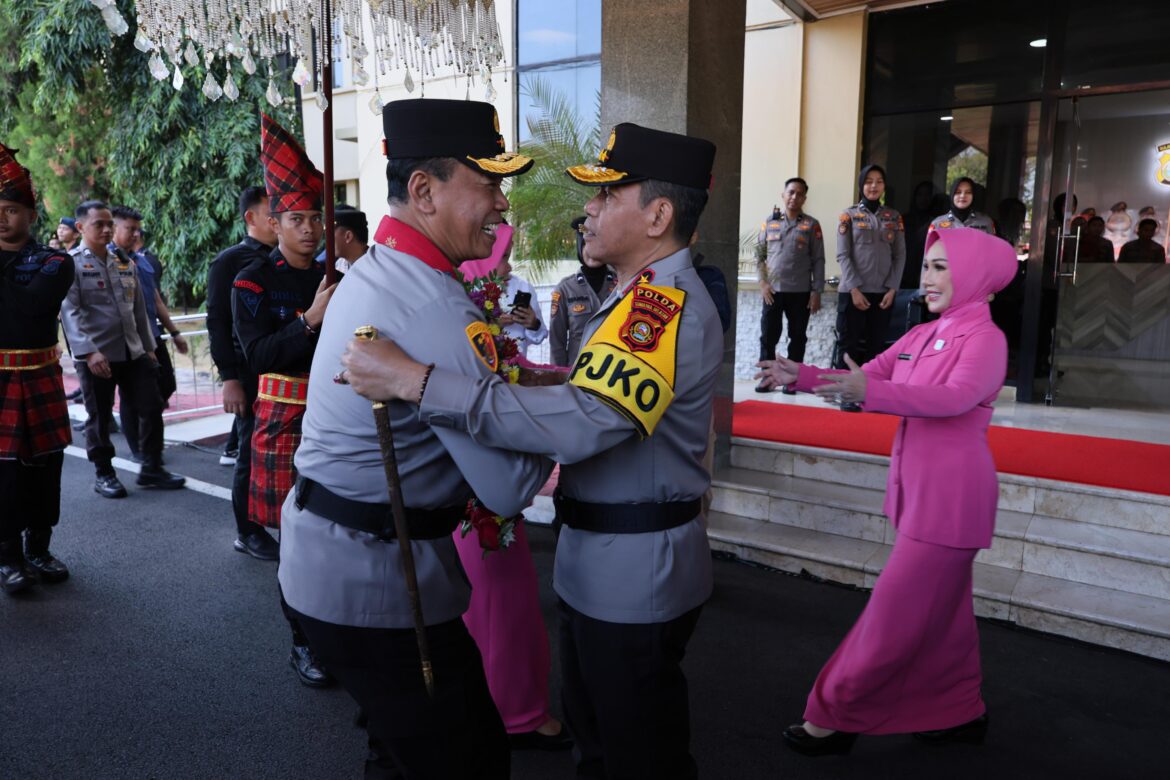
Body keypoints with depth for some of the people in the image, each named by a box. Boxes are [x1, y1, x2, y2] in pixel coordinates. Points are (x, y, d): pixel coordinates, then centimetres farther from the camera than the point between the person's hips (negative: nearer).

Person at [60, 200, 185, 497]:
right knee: (99, 417, 5)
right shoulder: (71, 263, -5)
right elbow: (70, 312, -12)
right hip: (95, 355, -5)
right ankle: (104, 475, 19)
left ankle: (152, 468, 16)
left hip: (133, 351, 5)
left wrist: (149, 346, 15)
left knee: (152, 407, 4)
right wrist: (88, 351, -22)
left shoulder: (125, 262, 14)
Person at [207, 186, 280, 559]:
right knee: (252, 454, 4)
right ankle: (248, 533, 18)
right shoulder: (229, 262, -3)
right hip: (252, 376, -5)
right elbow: (217, 323, -7)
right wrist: (229, 378, -13)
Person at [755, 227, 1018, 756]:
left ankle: (835, 717, 9)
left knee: (899, 611, -1)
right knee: (940, 609, 18)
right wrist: (802, 376, -9)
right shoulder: (920, 336, 11)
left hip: (950, 495, -8)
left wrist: (870, 392, -43)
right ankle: (959, 711, 34)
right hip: (918, 489, 8)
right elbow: (861, 380, 7)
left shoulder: (986, 338, -13)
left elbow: (955, 397, -31)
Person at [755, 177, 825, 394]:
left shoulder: (811, 225, 3)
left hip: (800, 292, -1)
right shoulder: (770, 222, 7)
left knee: (797, 337, 4)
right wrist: (763, 282, -3)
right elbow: (759, 254, 9)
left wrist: (816, 291, -5)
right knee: (768, 337, 2)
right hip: (772, 290, 1)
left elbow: (818, 260, 2)